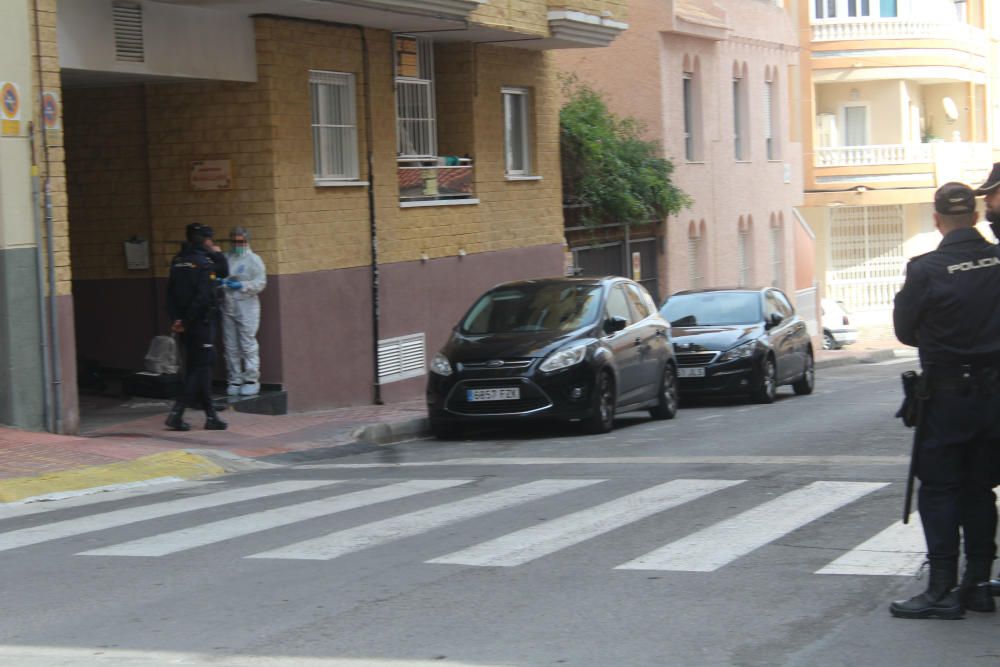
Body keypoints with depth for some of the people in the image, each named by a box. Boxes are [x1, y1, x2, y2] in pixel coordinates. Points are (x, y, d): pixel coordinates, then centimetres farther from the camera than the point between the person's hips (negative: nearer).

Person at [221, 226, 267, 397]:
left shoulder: (254, 259, 1)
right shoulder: (225, 258, 13)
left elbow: (260, 283, -7)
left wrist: (242, 286, -17)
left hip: (246, 307, -5)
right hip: (227, 307, 5)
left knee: (248, 345, -6)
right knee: (230, 346, 6)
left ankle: (251, 380, 0)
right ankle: (235, 380, 14)